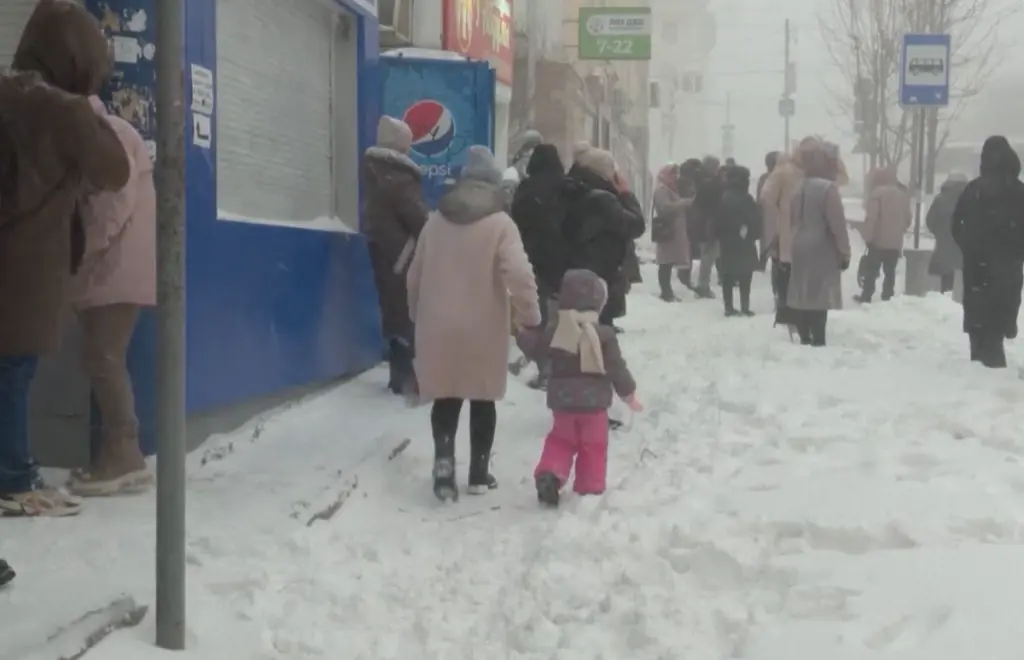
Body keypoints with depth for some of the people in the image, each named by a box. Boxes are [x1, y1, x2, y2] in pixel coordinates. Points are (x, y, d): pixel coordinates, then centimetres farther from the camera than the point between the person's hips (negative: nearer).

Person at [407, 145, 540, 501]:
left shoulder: (436, 220, 5)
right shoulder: (499, 223, -9)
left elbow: (415, 275, 12)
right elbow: (519, 276, -20)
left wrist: (418, 314, 25)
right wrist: (531, 319, -8)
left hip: (438, 327, 3)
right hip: (482, 329, -3)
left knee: (446, 399, 12)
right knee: (482, 400, 13)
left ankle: (444, 462, -7)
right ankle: (479, 472, 19)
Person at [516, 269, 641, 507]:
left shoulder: (554, 331, -4)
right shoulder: (604, 335, -10)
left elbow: (532, 345, 7)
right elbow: (616, 368, -8)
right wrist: (628, 393, 6)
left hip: (562, 401, 3)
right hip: (593, 402, -2)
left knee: (560, 440, 16)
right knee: (593, 447, 9)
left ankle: (549, 474, -5)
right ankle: (590, 490, 11)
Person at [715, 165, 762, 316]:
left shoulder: (724, 197, 6)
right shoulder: (744, 198, -14)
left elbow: (718, 220, 9)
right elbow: (755, 219, -12)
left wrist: (719, 236, 15)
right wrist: (754, 234, 2)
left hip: (726, 241, 6)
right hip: (743, 242, -6)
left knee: (728, 276, 9)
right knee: (745, 276, 0)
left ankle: (729, 307, 9)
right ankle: (745, 307, -3)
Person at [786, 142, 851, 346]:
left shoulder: (800, 188, 12)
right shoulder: (828, 188, -13)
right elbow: (837, 224, -16)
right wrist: (844, 252, -9)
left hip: (800, 249, 8)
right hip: (821, 251, -8)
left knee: (802, 294, 9)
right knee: (819, 296, -8)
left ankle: (805, 339, 13)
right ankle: (818, 342, -11)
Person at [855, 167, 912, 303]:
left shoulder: (878, 192, -9)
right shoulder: (903, 194, 12)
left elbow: (871, 217, -15)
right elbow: (908, 218, 15)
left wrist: (868, 236, -9)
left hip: (878, 239, -5)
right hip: (896, 241, 5)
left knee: (871, 270, 1)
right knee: (890, 271, 7)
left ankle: (866, 297, 2)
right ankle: (887, 297, 6)